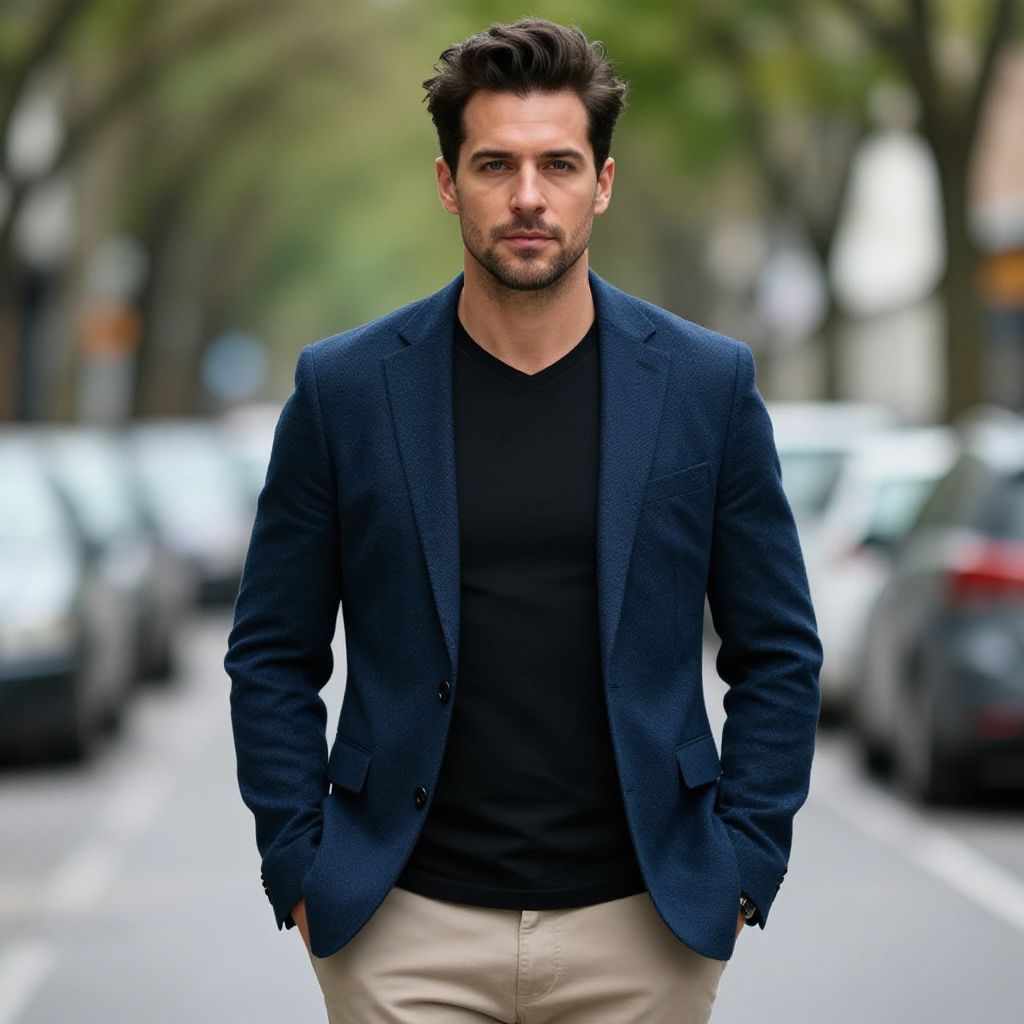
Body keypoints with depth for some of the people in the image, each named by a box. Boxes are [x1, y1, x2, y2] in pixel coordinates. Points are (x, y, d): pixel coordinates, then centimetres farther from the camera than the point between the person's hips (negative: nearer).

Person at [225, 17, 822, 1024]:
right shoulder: (344, 386, 0)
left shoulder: (706, 383, 1)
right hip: (407, 924, 0)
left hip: (641, 926, 1)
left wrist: (745, 864, 1)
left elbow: (777, 653, 6)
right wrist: (298, 868, 0)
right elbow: (273, 657, 6)